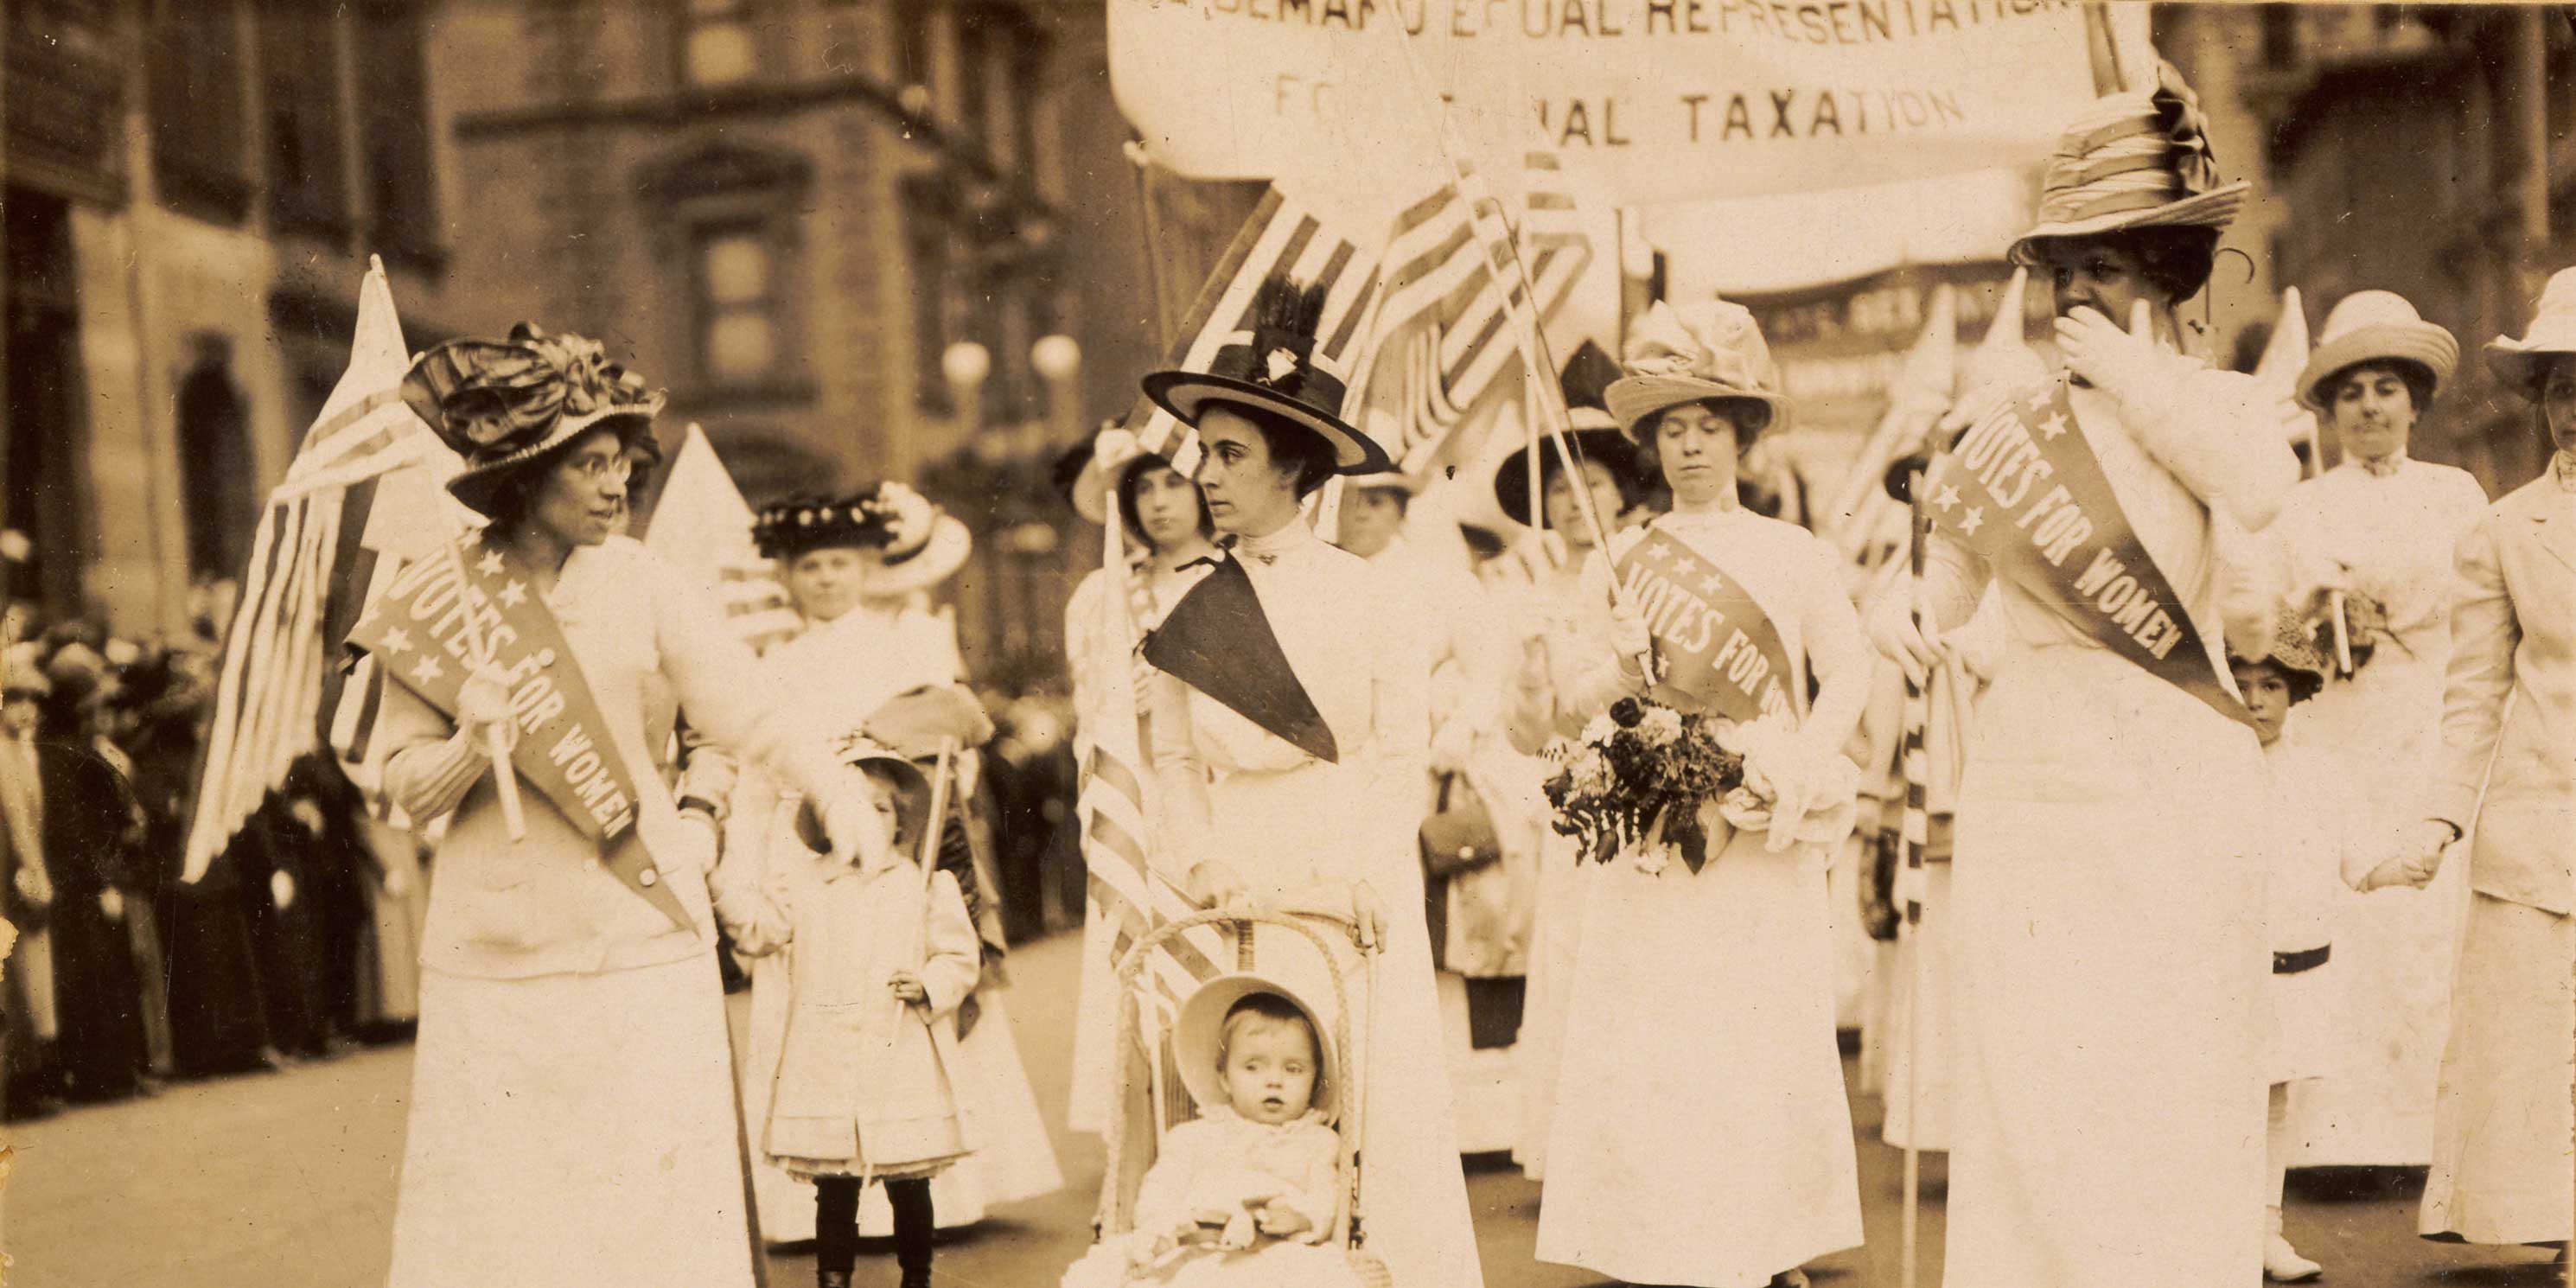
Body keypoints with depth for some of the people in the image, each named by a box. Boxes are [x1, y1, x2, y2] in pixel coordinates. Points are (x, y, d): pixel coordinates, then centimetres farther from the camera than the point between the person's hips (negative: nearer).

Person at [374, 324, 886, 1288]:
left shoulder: (643, 584, 1)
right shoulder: (434, 603, 1)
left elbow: (749, 708, -6)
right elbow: (404, 784, 4)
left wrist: (839, 796, -23)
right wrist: (470, 748, -17)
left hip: (639, 943, 0)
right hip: (495, 948, 0)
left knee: (659, 1206, 0)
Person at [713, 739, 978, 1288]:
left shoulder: (925, 886, 4)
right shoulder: (802, 883, 8)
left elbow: (961, 957, 7)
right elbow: (759, 931, 1)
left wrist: (929, 986, -11)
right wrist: (735, 871, -8)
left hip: (902, 1063, -1)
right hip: (826, 1069, 1)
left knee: (908, 1186, 6)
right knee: (834, 1190, 6)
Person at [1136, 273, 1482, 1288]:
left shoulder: (1358, 592, 0)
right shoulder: (1189, 612, 4)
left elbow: (1400, 748, 2)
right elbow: (1173, 758, 8)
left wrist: (1365, 873, -9)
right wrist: (1198, 859, -7)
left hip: (1354, 884, -1)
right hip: (1240, 890, 1)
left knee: (1380, 1097, -2)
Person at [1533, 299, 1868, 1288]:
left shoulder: (1796, 556, 7)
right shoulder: (1620, 563, 10)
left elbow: (1848, 676, -1)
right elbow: (1573, 698, 6)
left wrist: (1793, 771, -15)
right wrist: (1623, 671, -15)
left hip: (1765, 848, -1)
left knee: (1762, 1050, 0)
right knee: (1649, 1054, -3)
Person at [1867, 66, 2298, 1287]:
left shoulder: (2220, 402, 5)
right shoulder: (2016, 421, 9)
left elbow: (2261, 487, -20)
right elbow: (1945, 582, 14)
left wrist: (2133, 374, -11)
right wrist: (1898, 613, -9)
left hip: (2176, 800, -1)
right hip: (2027, 794, 2)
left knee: (2169, 1104, 1)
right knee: (2031, 1103, 0)